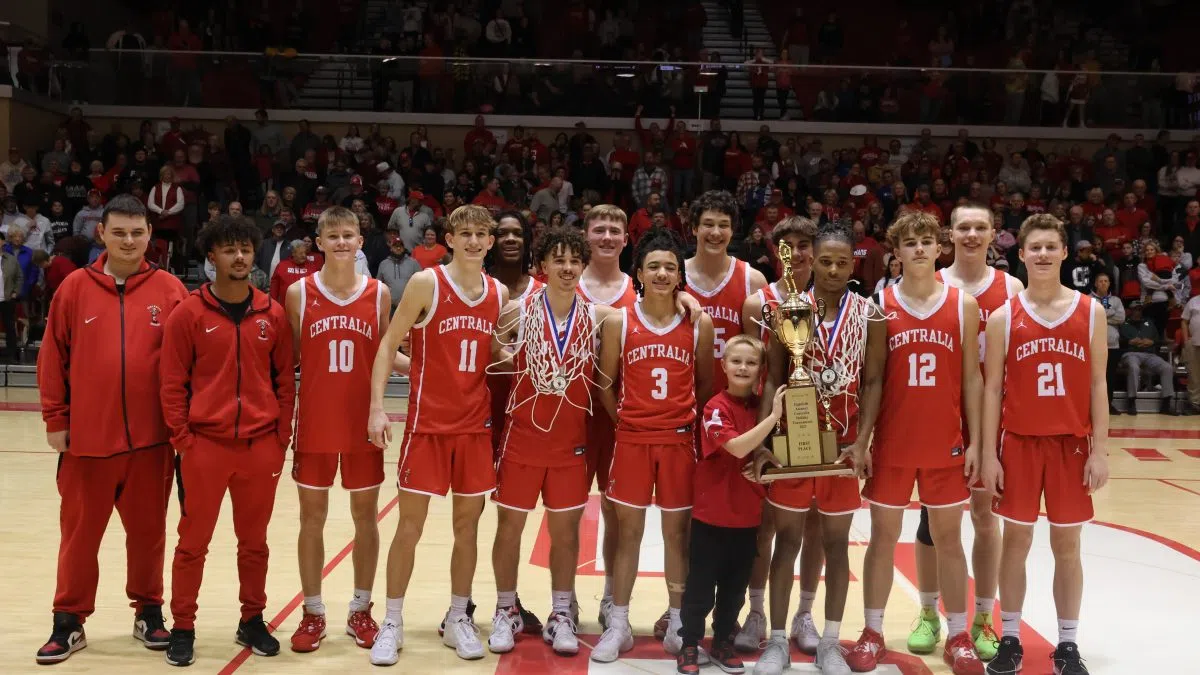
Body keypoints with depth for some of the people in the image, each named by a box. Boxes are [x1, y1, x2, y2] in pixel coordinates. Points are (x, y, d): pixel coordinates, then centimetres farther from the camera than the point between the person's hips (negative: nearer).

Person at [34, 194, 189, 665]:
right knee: (80, 531, 9)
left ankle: (149, 612, 27)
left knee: (147, 529, 11)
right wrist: (55, 419, 1)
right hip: (87, 435, 0)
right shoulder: (75, 288, 0)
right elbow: (53, 359, 3)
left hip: (151, 437, 0)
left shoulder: (170, 290, -1)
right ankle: (69, 621, 22)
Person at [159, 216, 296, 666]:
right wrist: (182, 439, -5)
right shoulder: (189, 313, -3)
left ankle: (252, 620, 26)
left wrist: (282, 438, 4)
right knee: (193, 541, 6)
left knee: (254, 541, 12)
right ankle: (183, 628, 18)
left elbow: (285, 379, 8)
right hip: (204, 444, -2)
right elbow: (172, 383, -1)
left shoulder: (273, 314, 4)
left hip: (261, 446, 2)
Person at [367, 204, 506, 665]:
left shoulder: (500, 294, 6)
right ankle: (392, 623, 13)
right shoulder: (426, 283, -7)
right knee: (410, 525, 0)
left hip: (476, 425, 4)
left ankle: (457, 619, 22)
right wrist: (377, 407, -14)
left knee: (468, 524, 9)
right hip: (427, 424, -4)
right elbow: (389, 344, -7)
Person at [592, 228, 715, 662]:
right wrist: (624, 420, 0)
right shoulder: (619, 322, -3)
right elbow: (604, 384, 3)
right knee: (628, 531, 6)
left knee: (677, 532, 9)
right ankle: (618, 625, 17)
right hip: (632, 439, 0)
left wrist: (691, 423, 1)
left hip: (680, 440, 0)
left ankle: (678, 624, 23)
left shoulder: (700, 324, -1)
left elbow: (706, 385, 7)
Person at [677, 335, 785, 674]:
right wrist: (774, 416, -31)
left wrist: (766, 455, -1)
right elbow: (737, 447, -28)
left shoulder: (759, 406, 6)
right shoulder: (716, 407, -14)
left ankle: (723, 642, 29)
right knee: (700, 585, 4)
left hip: (748, 515, 6)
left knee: (735, 586, 15)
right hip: (712, 513, -6)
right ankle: (689, 646, 17)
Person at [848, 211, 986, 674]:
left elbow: (971, 378, 4)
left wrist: (974, 442, -1)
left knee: (948, 538, 10)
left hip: (946, 444, 1)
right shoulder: (878, 304, -1)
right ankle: (872, 633, 19)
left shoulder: (964, 304, 2)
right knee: (883, 536, 8)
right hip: (891, 443, -1)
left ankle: (959, 637, 20)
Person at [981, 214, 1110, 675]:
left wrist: (1099, 450, -3)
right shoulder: (1003, 316, -1)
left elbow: (1097, 384, 2)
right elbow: (991, 388, -1)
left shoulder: (1091, 312, 2)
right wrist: (988, 454, -5)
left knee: (1067, 545, 8)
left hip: (1071, 443, 1)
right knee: (1016, 540, 6)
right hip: (1019, 442, -1)